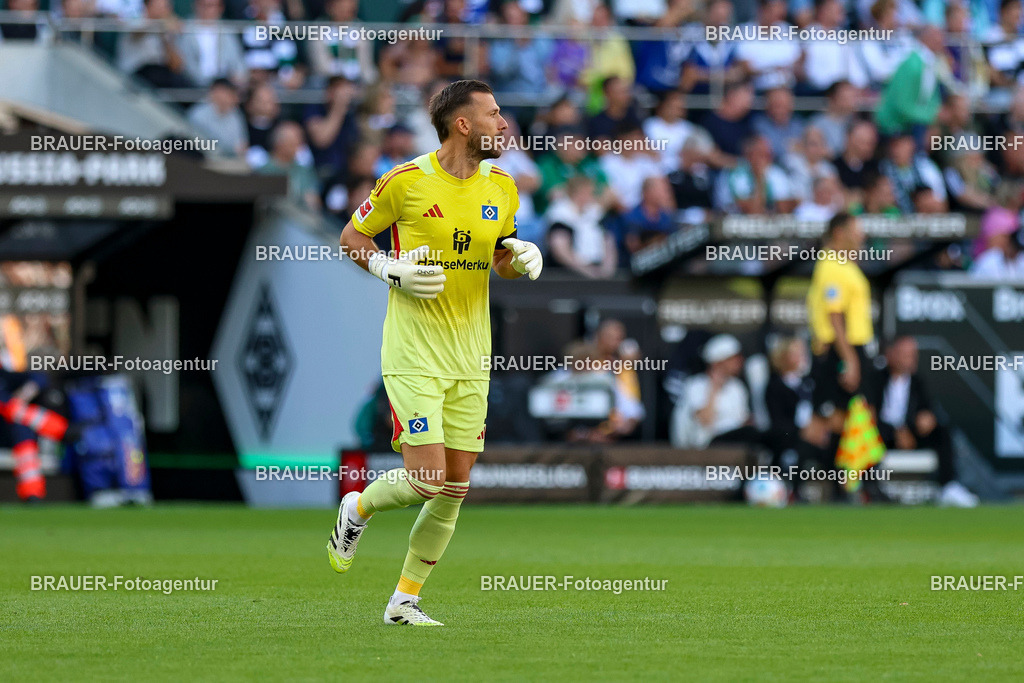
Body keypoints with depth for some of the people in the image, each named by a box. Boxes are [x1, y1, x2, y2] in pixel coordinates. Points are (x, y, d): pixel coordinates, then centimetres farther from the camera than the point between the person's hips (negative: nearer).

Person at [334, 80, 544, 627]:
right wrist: (392, 271, -13)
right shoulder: (406, 181, -8)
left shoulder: (501, 186, 7)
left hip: (471, 356, 6)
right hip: (414, 353, -5)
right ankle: (357, 509, 18)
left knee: (454, 490, 3)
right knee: (427, 480, -14)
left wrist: (517, 255, -1)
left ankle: (404, 601, 16)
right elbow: (352, 237, 4)